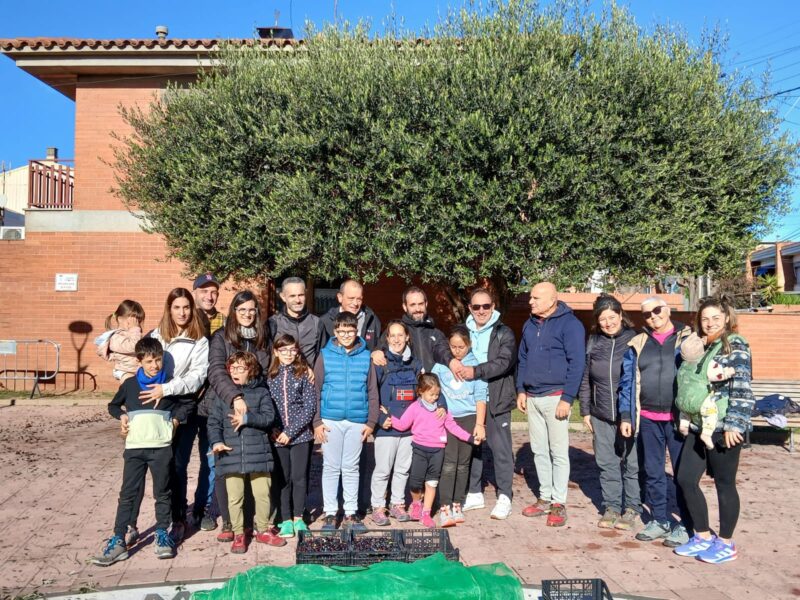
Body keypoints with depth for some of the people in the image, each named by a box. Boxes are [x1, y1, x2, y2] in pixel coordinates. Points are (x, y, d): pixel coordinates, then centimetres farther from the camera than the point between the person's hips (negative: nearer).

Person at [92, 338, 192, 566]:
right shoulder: (130, 384, 4)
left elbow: (187, 404, 13)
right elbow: (113, 405, 18)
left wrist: (176, 419, -1)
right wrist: (122, 416, 0)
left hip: (162, 447, 0)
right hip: (134, 447, 1)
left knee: (162, 493, 8)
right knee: (128, 494, 1)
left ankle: (162, 535, 20)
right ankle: (118, 540, 5)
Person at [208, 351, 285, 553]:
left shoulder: (261, 392, 4)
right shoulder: (222, 395, 9)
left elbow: (269, 417, -6)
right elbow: (213, 422, 5)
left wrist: (247, 418, -17)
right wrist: (216, 441, -10)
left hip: (258, 454, -1)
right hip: (231, 455, 1)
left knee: (262, 494, 8)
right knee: (234, 498, 6)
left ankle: (263, 530, 25)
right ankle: (238, 534, 21)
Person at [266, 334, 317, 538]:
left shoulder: (304, 374, -2)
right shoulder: (270, 376, 5)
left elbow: (310, 407, -7)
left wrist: (291, 431, -12)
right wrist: (273, 429, -9)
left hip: (301, 435, -1)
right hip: (277, 436, 2)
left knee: (299, 477, 2)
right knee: (283, 479, 7)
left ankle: (298, 518, 19)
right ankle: (286, 520, 17)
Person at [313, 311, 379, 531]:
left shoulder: (366, 357, 4)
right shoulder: (325, 355, 0)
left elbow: (372, 392, 6)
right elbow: (315, 390, 0)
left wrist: (371, 421, 2)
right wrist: (317, 421, -5)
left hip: (357, 421, 1)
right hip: (330, 420, -1)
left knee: (351, 469, 11)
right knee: (331, 468, 7)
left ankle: (351, 513, 21)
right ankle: (330, 513, 17)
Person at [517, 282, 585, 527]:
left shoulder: (569, 324, -8)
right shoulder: (530, 324, 12)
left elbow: (577, 363, -12)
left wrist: (567, 398, -15)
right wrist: (521, 390, 11)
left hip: (555, 396, -6)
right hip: (532, 397, 7)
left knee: (558, 452, 1)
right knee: (539, 451, 12)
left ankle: (559, 503, 10)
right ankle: (545, 498, 23)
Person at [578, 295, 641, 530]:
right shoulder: (593, 342, 5)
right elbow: (585, 379, 9)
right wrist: (585, 411, 7)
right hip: (601, 416, 3)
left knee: (631, 463, 5)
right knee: (607, 463, 10)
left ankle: (632, 509, 19)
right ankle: (611, 507, 23)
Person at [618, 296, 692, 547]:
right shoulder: (637, 345, 9)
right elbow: (627, 382, 9)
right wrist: (626, 416, 5)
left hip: (679, 419, -3)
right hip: (647, 419, 4)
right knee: (652, 472, 11)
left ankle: (685, 524, 18)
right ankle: (659, 520, 25)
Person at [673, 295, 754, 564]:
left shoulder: (735, 346, -8)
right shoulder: (702, 346, 15)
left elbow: (741, 389, -15)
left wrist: (733, 424, -20)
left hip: (723, 428, -8)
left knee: (724, 484, 4)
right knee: (685, 479, 7)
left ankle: (726, 544, 20)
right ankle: (703, 536, 23)